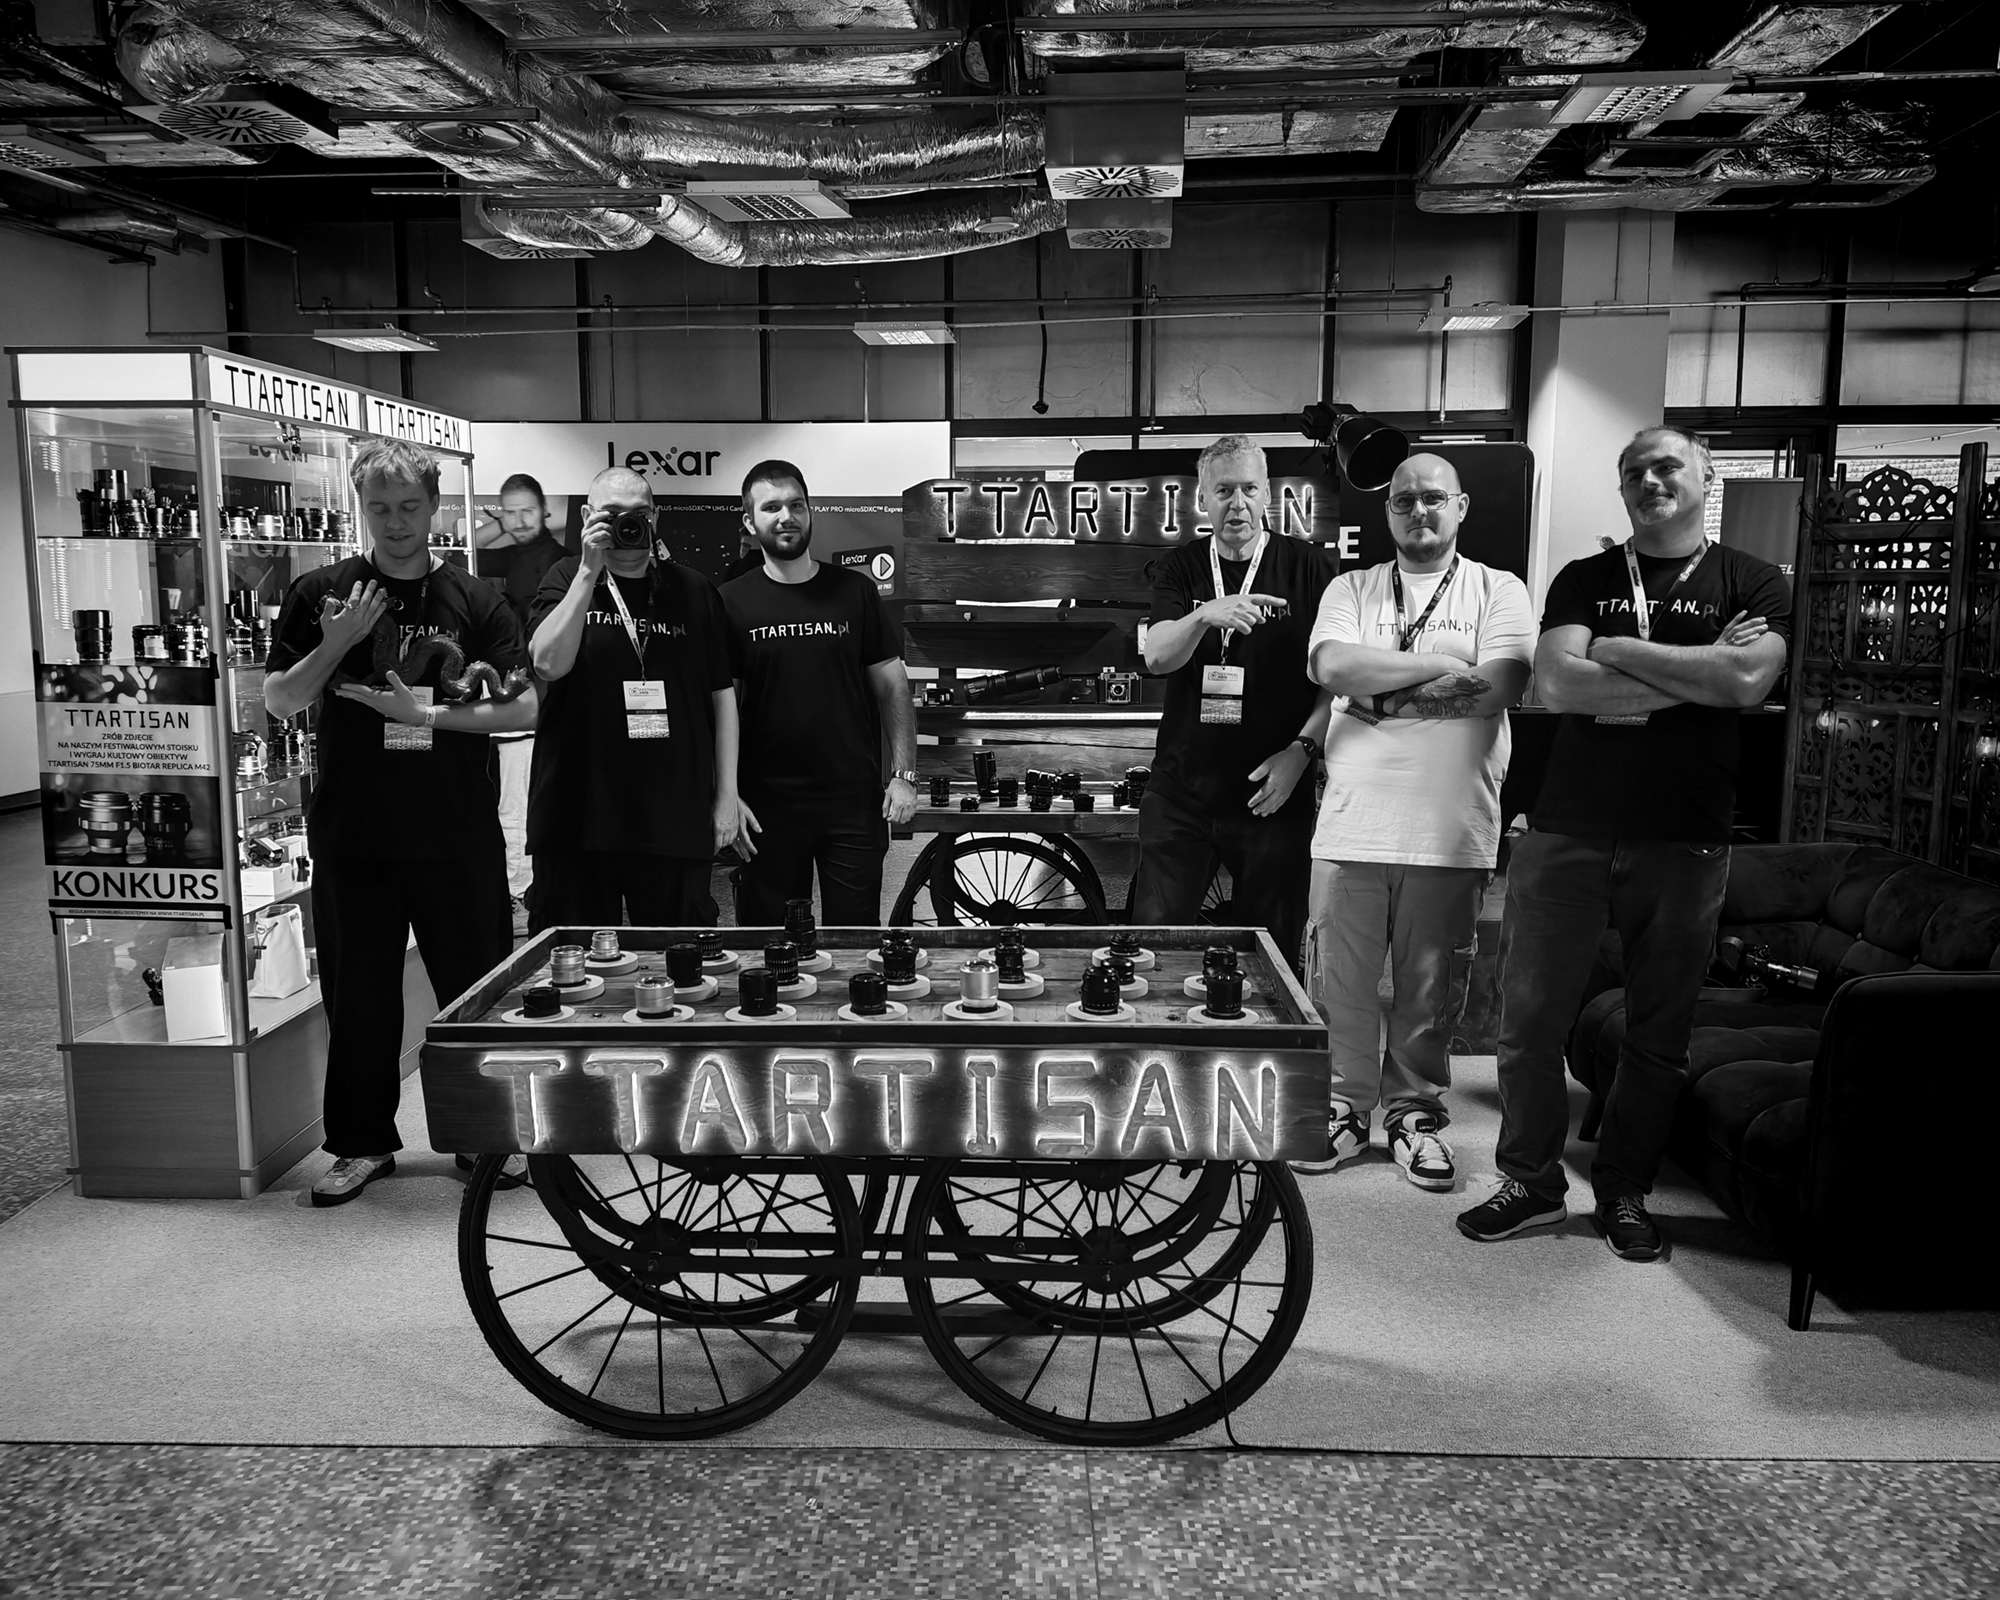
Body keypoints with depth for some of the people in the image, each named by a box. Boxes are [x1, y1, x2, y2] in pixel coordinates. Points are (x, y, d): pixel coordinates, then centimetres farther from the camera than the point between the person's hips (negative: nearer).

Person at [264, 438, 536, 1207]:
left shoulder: (475, 602, 2)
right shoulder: (319, 594, 5)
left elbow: (521, 708, -4)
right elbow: (279, 701, 4)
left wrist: (427, 713, -14)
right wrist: (334, 645, -11)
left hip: (457, 833, -1)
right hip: (352, 831, 1)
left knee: (478, 989, 6)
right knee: (358, 996, 8)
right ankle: (362, 1142, 23)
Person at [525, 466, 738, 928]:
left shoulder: (693, 590, 8)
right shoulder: (566, 579, 6)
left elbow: (722, 694, 9)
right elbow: (548, 664, -11)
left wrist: (727, 795, 5)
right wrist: (589, 571, -13)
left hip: (676, 821, 1)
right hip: (579, 816, -1)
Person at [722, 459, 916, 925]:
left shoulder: (854, 591, 4)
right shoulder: (731, 602, 1)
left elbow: (892, 686, 6)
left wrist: (904, 774, -2)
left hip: (855, 804, 1)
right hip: (767, 807, 0)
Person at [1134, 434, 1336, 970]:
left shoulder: (1310, 569, 2)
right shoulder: (1180, 570, 8)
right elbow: (1157, 657, -8)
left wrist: (1301, 749, -12)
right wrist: (1205, 616, -27)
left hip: (1273, 792, -1)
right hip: (1181, 790, 2)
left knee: (1269, 950, 5)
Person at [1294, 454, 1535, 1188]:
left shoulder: (1499, 591, 7)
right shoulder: (1350, 590, 11)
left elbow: (1499, 687, -10)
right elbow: (1331, 667, -8)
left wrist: (1379, 686, -7)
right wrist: (1441, 667, -11)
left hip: (1451, 831, -1)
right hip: (1353, 823, 1)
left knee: (1431, 987, 8)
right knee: (1341, 982, 6)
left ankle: (1415, 1113, 24)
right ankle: (1345, 1110, 21)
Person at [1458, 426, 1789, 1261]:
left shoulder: (1752, 585, 6)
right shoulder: (1583, 580, 9)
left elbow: (1745, 681, -14)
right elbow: (1557, 684, -8)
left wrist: (1615, 649, -8)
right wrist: (1696, 673, -9)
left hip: (1684, 842, -1)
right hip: (1568, 833, 1)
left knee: (1658, 1034, 9)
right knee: (1529, 1019, 3)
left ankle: (1624, 1191, 25)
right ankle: (1532, 1180, 19)